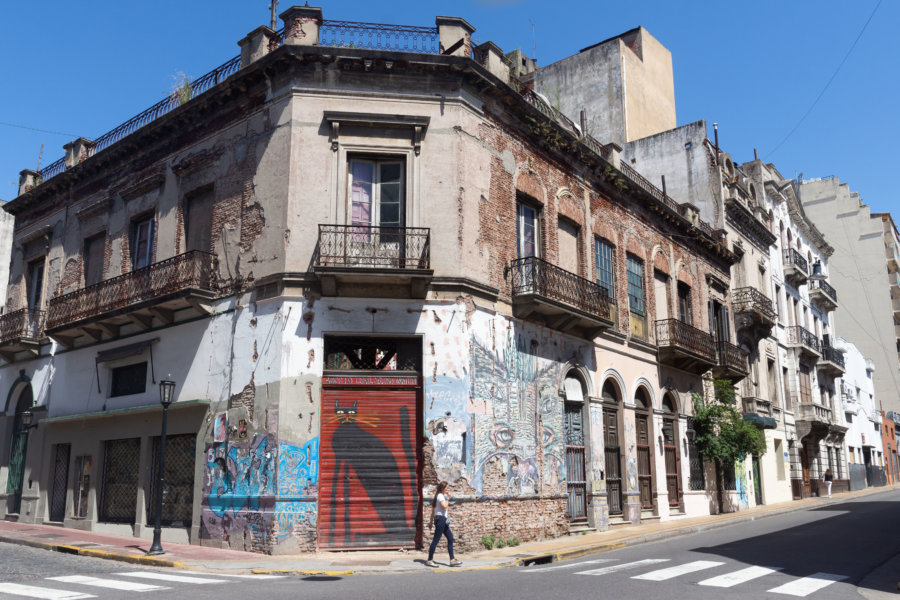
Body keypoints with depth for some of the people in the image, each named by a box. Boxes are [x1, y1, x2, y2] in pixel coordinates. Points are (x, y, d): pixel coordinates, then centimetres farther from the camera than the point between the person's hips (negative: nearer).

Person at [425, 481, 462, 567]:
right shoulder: (440, 496, -11)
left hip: (443, 520, 10)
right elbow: (444, 506, -23)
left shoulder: (441, 495, 19)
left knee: (450, 538, 8)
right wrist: (447, 498, -13)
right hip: (440, 519, -10)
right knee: (436, 540, -6)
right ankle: (429, 560, -1)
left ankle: (452, 560, 9)